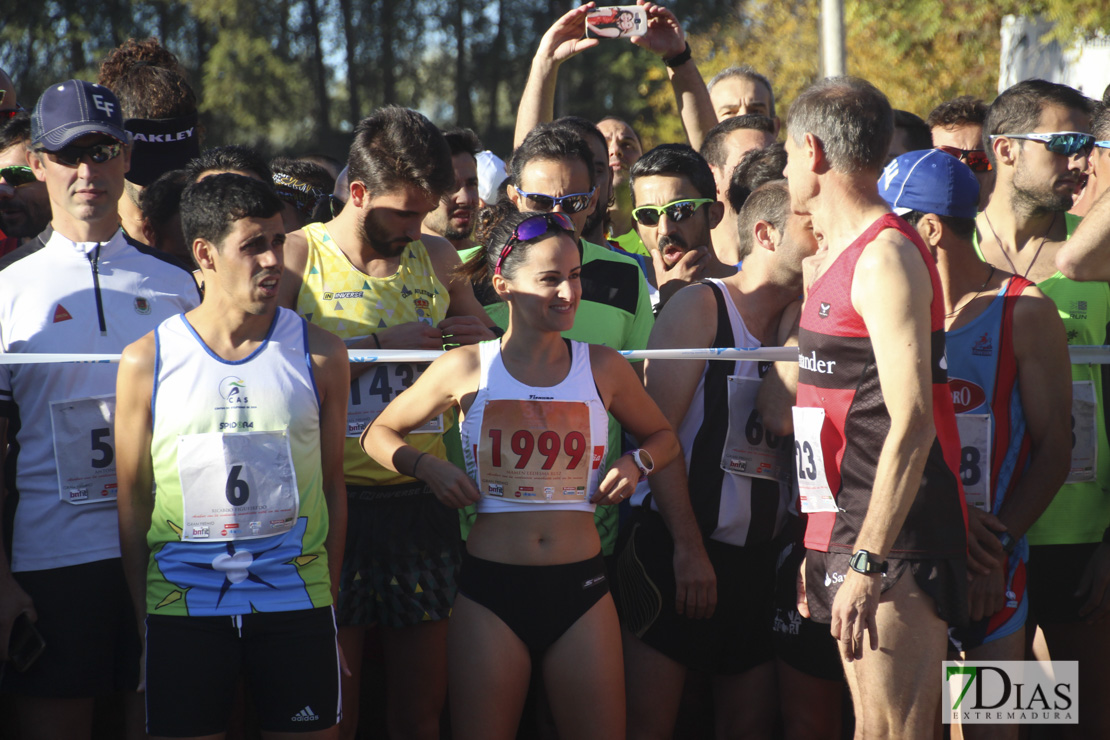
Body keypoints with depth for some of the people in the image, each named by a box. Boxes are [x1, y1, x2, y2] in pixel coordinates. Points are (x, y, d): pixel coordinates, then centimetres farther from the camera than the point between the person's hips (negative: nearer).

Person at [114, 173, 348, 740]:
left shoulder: (318, 354, 3)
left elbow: (332, 486, 8)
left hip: (296, 603, 1)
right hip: (182, 603, -1)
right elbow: (132, 500, 5)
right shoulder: (146, 361, 0)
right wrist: (142, 621, 4)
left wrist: (328, 604, 6)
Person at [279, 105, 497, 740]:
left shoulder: (438, 260, 14)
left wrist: (480, 341, 3)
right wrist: (379, 344, -13)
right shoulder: (299, 255, 0)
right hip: (334, 502, -4)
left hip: (422, 502, 4)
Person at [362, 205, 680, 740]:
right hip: (491, 590, -2)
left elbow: (663, 436, 21)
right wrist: (429, 468, -5)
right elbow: (378, 434, 12)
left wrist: (636, 463, 1)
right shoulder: (467, 368, 0)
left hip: (581, 586, 2)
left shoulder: (602, 368, 5)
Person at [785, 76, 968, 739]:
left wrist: (867, 562, -24)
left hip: (892, 542, -10)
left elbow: (911, 423, -21)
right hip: (848, 535, 10)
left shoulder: (886, 257, -13)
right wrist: (820, 549, 22)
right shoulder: (843, 260, 18)